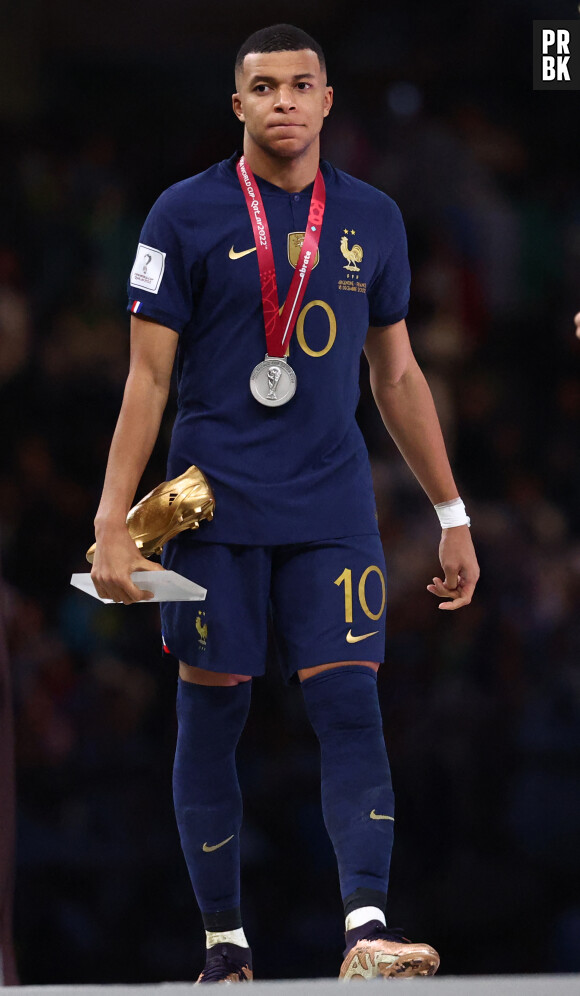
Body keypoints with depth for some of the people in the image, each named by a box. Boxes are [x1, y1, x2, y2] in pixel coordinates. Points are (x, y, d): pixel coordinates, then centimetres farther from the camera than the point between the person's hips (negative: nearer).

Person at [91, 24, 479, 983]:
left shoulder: (371, 219, 9)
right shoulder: (187, 214, -1)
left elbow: (398, 376, 17)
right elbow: (148, 377, -1)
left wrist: (452, 516, 16)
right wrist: (112, 524, -8)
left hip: (332, 507, 2)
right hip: (215, 507, -2)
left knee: (349, 706, -10)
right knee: (211, 716, 1)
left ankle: (367, 928, -19)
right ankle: (224, 944, 10)